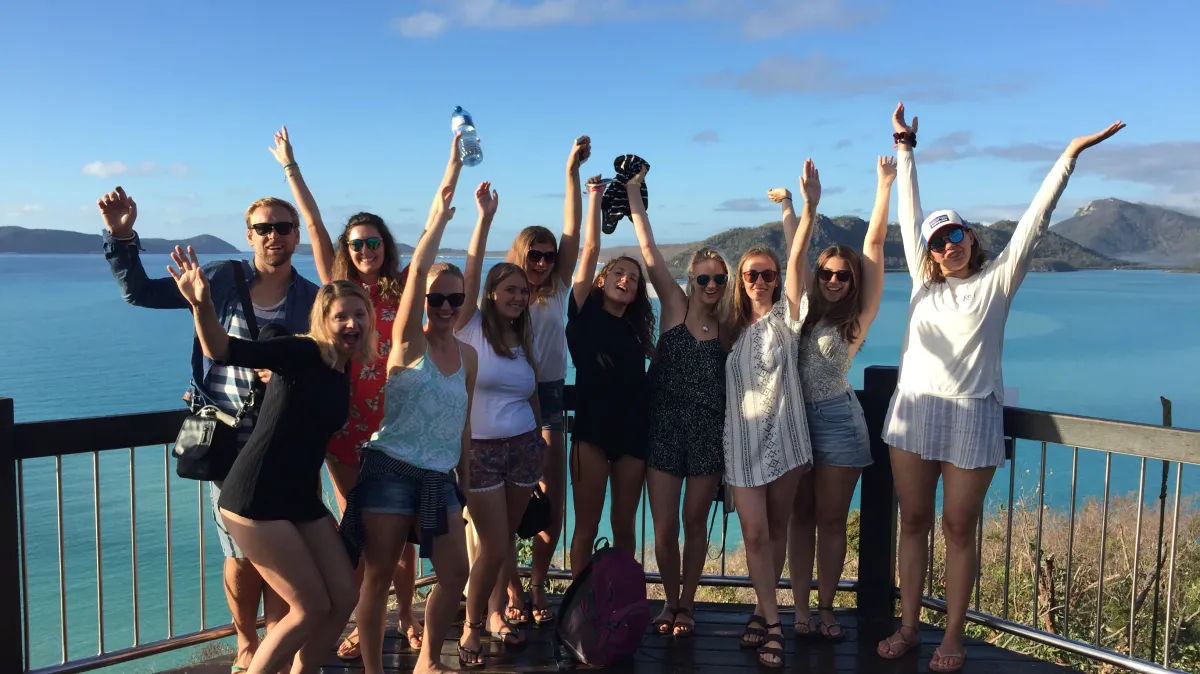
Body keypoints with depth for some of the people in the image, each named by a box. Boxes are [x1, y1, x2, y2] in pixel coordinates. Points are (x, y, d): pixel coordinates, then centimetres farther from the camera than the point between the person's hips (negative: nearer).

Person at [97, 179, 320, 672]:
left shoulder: (313, 299, 0)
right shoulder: (223, 279, 0)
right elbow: (139, 291, 4)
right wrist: (121, 236, -6)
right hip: (228, 444, 0)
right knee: (243, 556, 6)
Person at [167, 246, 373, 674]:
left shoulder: (342, 373, 9)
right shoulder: (304, 354, -14)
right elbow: (226, 352, -28)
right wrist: (202, 306, -44)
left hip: (301, 499, 8)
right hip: (256, 499, -8)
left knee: (344, 597, 9)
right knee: (312, 607, -3)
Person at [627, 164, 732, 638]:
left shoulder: (729, 324, 6)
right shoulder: (675, 306, 0)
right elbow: (649, 251, -4)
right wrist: (634, 193, -5)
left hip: (709, 430, 1)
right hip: (665, 425, -1)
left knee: (695, 523, 8)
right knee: (664, 527, 1)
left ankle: (686, 605, 28)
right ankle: (670, 601, 26)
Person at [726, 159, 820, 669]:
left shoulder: (786, 315, 0)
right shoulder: (734, 326, 10)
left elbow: (797, 259, -14)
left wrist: (808, 207, -24)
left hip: (783, 435, -1)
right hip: (743, 440, 2)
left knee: (776, 530, 9)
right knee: (755, 535, -3)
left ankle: (762, 613, 24)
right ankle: (772, 622, 4)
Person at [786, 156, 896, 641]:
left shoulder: (858, 317, -2)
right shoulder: (804, 308, 6)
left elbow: (874, 244, -3)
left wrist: (885, 186, -2)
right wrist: (789, 206, 17)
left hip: (837, 419, -2)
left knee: (831, 520, 5)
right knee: (801, 517, 7)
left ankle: (825, 608, 17)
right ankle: (801, 608, 14)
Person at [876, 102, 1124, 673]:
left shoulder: (998, 279, 4)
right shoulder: (923, 280, 10)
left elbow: (1035, 220, -1)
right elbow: (909, 215, 13)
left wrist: (1069, 156, -4)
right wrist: (904, 147, 15)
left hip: (972, 417, -3)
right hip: (913, 411, 3)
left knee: (959, 529, 3)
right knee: (913, 523, 8)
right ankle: (908, 626, 19)